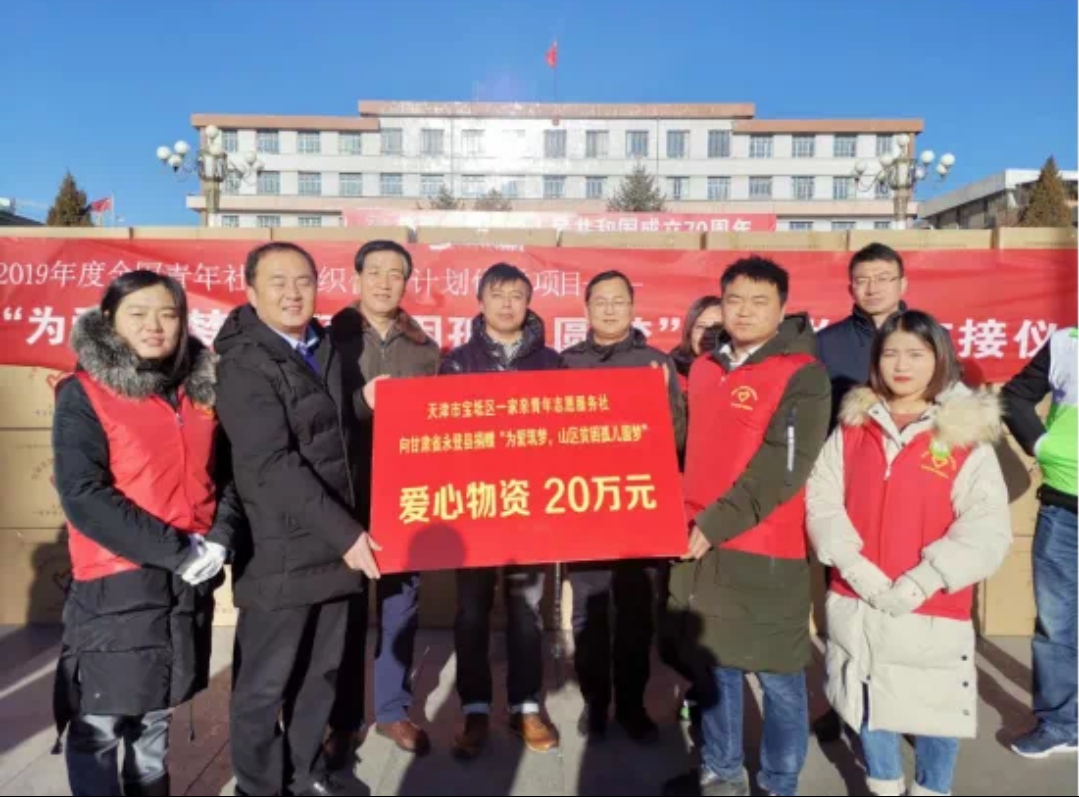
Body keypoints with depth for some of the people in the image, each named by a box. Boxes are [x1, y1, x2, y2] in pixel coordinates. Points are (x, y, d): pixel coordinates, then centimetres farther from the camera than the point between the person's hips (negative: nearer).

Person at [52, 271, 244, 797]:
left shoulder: (202, 387, 6)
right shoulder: (84, 394, -7)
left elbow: (227, 474, 9)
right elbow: (83, 496, -14)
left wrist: (222, 538, -8)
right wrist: (174, 549, -18)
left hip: (189, 583, 4)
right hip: (115, 585, -4)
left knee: (156, 717, 18)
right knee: (98, 726, 4)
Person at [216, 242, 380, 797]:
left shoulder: (325, 348, 11)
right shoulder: (244, 364, -11)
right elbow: (272, 464, -20)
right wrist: (346, 532, -21)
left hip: (332, 544, 7)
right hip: (279, 553, -7)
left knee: (321, 671, 18)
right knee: (265, 682, 8)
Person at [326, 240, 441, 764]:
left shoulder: (424, 348, 10)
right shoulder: (331, 338, 0)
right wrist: (364, 400, -18)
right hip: (347, 492, -3)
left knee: (401, 603, 10)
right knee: (346, 606, 6)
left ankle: (393, 709, 27)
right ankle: (343, 720, 21)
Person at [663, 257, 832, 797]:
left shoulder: (802, 374, -9)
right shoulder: (704, 370, 11)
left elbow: (782, 468, -16)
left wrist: (716, 525, -18)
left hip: (765, 550, -6)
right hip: (698, 542, 6)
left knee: (777, 673, 7)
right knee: (713, 664, 16)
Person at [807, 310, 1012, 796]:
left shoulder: (968, 437, -5)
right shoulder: (852, 428, 2)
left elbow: (987, 528, -10)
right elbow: (822, 502, -2)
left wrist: (921, 583, -17)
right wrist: (858, 570, -14)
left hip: (934, 609, -2)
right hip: (856, 604, 3)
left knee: (937, 710, 9)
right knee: (868, 705, 15)